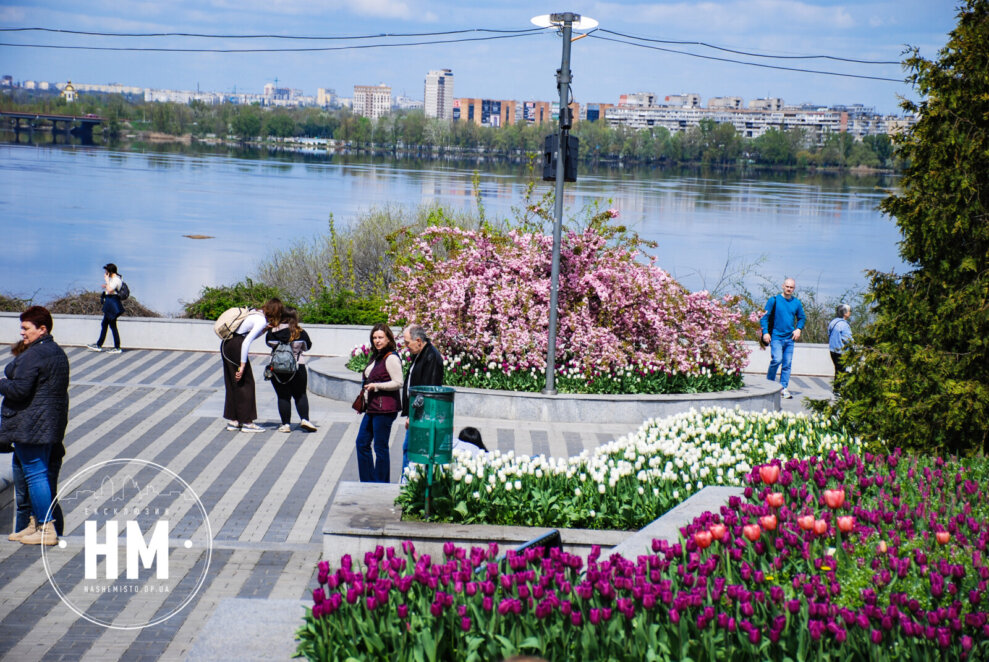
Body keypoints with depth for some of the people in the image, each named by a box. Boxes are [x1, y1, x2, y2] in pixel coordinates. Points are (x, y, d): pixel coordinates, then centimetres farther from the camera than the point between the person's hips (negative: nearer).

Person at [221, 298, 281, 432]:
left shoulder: (256, 313, 15)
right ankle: (247, 422, 1)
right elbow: (246, 342, -20)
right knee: (245, 383, -1)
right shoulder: (262, 321, -12)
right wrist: (242, 365, -20)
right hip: (235, 346, -9)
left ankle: (233, 421, 18)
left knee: (231, 383, 13)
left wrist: (263, 331, 9)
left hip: (225, 344, 9)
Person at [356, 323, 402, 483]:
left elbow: (398, 383, -18)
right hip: (372, 408, 10)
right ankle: (367, 481, 20)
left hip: (384, 409, -10)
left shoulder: (391, 358, -13)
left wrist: (376, 386, -20)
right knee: (362, 442, 12)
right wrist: (364, 398, 21)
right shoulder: (376, 357, 16)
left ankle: (381, 483, 8)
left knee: (380, 447, -2)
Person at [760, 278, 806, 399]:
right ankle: (769, 382, 3)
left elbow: (802, 318, 21)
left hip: (790, 339, 4)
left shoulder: (796, 303, 9)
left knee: (787, 363, 4)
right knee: (777, 360, -18)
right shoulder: (774, 300, -3)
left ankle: (784, 388, 11)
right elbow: (764, 317, -2)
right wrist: (765, 332, -12)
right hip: (776, 337, -4)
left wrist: (798, 329, 3)